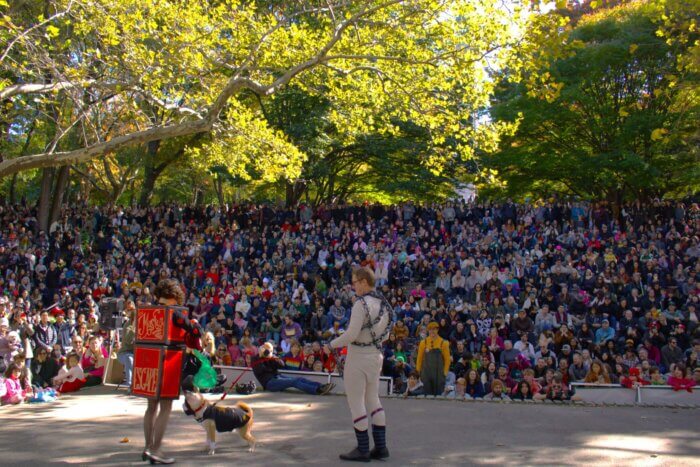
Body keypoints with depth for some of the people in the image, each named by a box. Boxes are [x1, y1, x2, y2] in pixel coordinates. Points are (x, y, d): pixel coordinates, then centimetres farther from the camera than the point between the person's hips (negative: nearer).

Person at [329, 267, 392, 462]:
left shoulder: (362, 303, -18)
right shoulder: (384, 303, 6)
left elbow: (351, 334, -21)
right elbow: (385, 334, 12)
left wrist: (333, 344, -8)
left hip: (358, 356, -8)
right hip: (376, 355, 8)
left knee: (356, 402, 1)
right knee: (373, 400, 16)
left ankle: (363, 449, 6)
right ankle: (380, 447, 17)